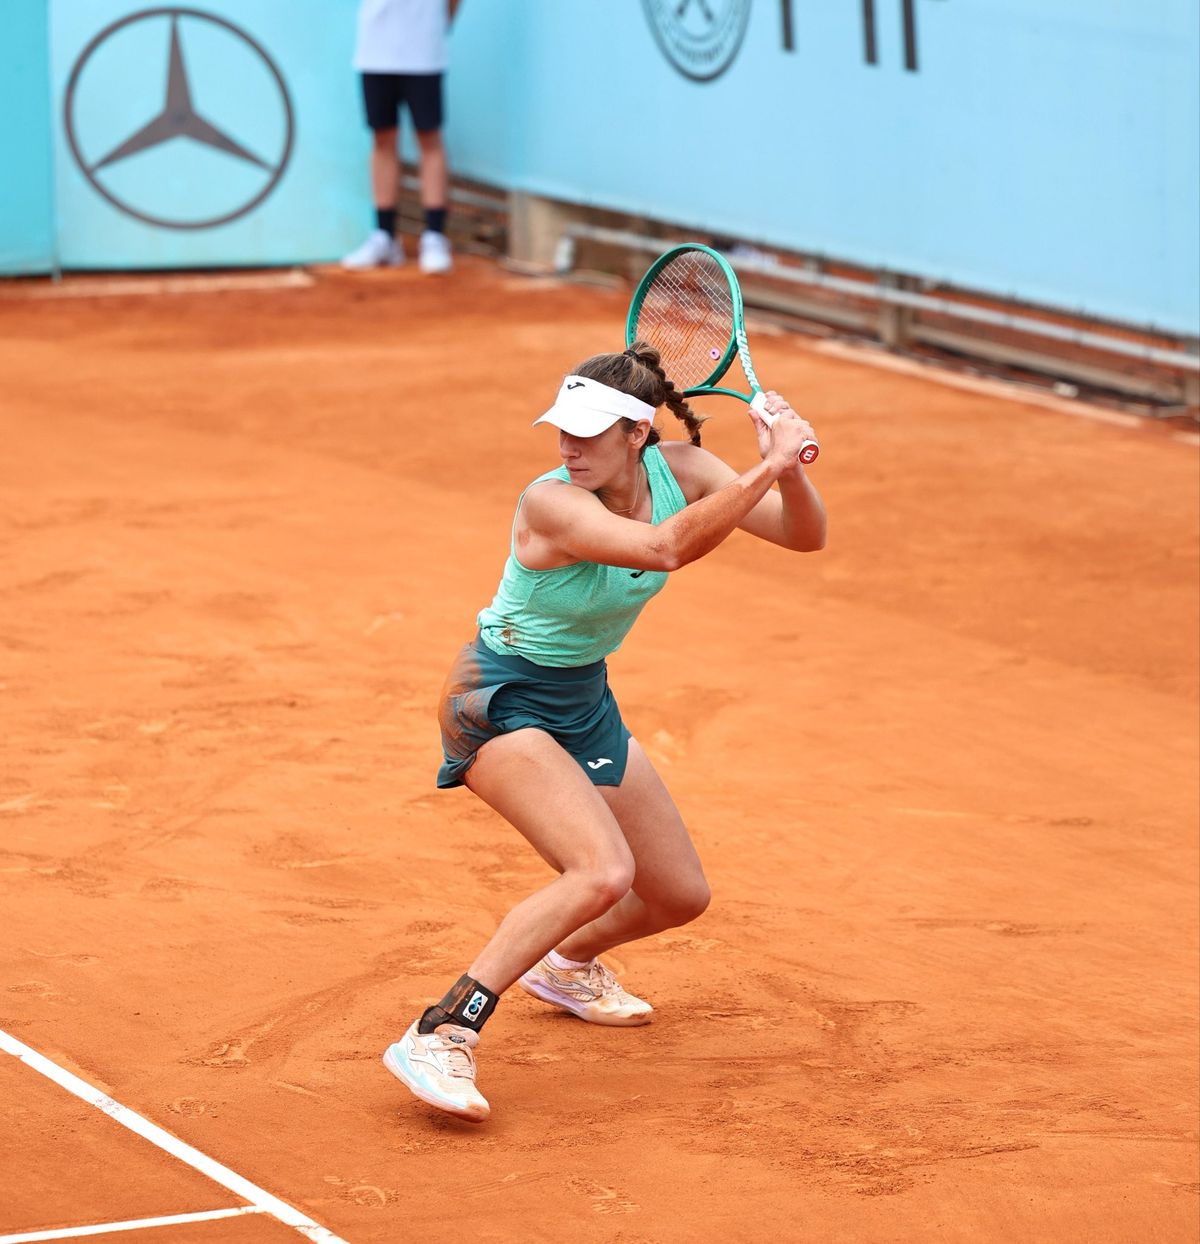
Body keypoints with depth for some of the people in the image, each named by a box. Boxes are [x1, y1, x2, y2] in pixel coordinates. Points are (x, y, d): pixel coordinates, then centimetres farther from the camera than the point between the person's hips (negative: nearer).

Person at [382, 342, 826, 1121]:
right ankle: (440, 1039, -29)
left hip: (586, 705, 8)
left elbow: (806, 535, -9)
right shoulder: (553, 504, -30)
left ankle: (566, 965, 47)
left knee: (681, 896, 15)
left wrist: (790, 467, -29)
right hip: (501, 702, -8)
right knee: (604, 873, -31)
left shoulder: (680, 470, -10)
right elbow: (665, 547, -46)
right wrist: (768, 469, -48)